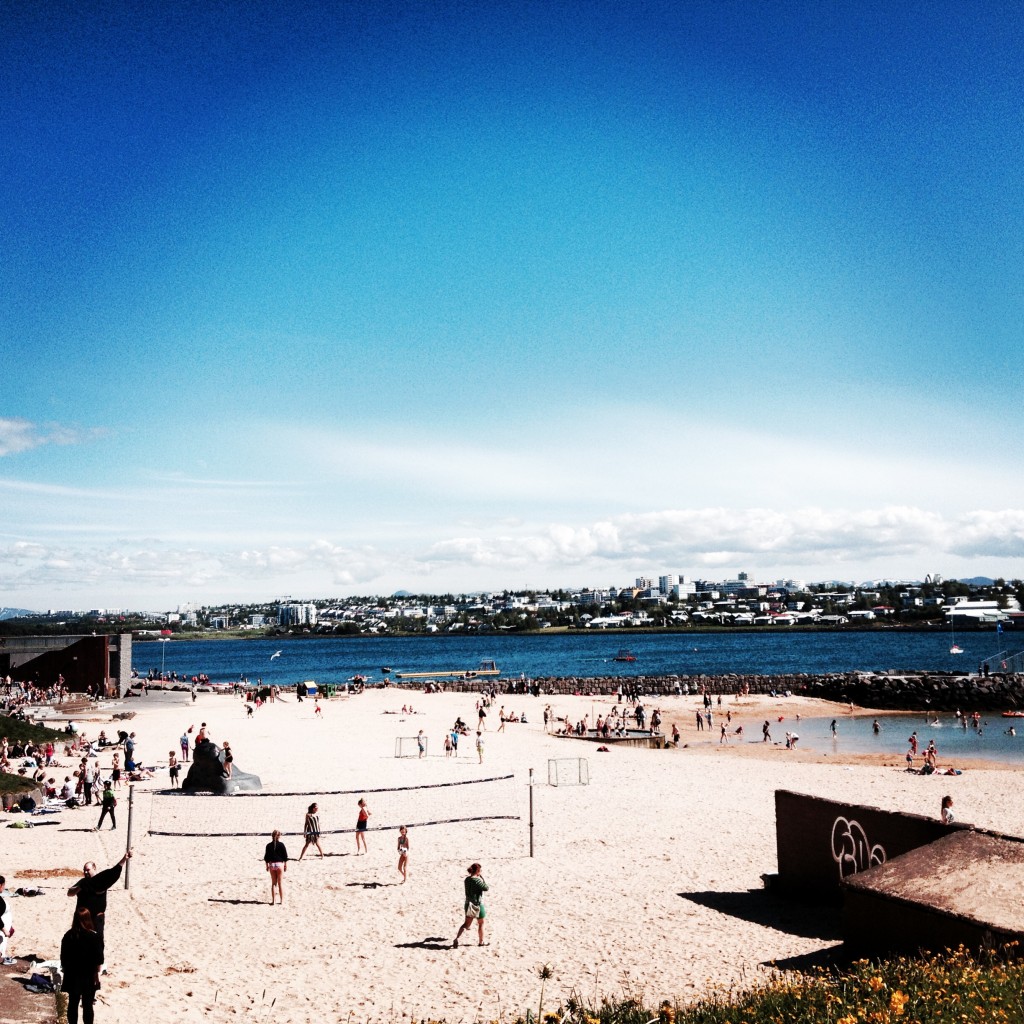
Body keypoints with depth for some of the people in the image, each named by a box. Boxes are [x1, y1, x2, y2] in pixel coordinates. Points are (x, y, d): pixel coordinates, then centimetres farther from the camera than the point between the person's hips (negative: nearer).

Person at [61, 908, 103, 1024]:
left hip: (72, 976, 3)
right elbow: (99, 959, -11)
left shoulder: (68, 936, -7)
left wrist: (66, 970, 13)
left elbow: (63, 958, 0)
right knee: (87, 1005, 7)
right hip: (88, 976, -3)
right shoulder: (94, 937, -16)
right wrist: (96, 973, 1)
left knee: (73, 1003, 14)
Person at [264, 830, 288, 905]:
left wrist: (267, 865, 13)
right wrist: (286, 865, 6)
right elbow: (285, 856, -4)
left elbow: (266, 857, 4)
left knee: (273, 883, 11)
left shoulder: (269, 845, 0)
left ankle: (273, 900, 11)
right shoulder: (281, 845, -7)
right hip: (280, 864, -2)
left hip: (271, 864, 2)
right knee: (280, 883, 5)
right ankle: (282, 900, 7)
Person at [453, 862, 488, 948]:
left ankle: (457, 938, -3)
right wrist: (482, 878, -9)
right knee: (481, 923, 15)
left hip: (468, 903, 7)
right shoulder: (477, 880, -23)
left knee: (466, 923, 14)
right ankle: (481, 942, 28)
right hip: (477, 904, -6)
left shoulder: (466, 879, 0)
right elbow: (486, 888, -15)